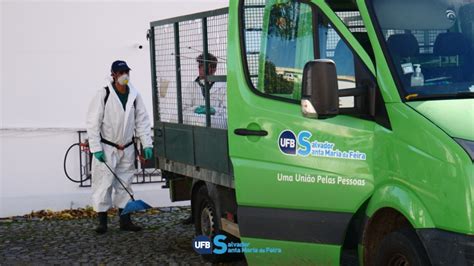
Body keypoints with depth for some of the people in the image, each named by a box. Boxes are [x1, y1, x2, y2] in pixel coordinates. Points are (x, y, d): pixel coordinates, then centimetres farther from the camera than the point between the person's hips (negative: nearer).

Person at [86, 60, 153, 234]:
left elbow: (142, 121, 7)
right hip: (106, 148, -4)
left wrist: (147, 144, 0)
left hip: (127, 148, 4)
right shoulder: (103, 95, -12)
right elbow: (93, 123, -11)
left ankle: (125, 220, 16)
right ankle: (102, 221, 5)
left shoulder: (134, 95, 1)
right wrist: (96, 148, -15)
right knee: (104, 184, -3)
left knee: (124, 184, 10)